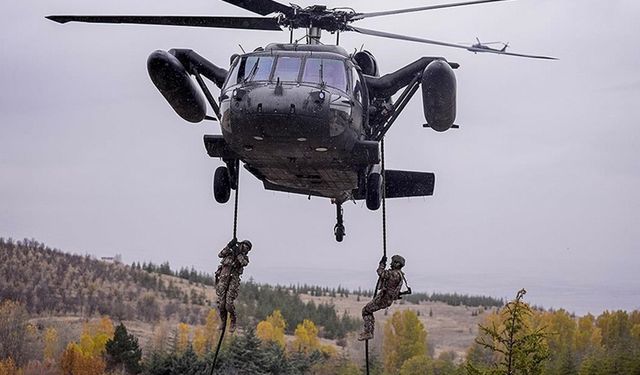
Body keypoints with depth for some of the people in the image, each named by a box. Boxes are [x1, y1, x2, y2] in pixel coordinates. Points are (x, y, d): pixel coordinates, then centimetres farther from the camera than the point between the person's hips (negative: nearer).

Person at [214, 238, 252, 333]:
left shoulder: (244, 257, 13)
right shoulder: (230, 252, 15)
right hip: (223, 279, 1)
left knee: (229, 304, -13)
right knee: (221, 303, -3)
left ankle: (233, 321, 10)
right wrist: (229, 246, -11)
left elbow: (244, 263, -10)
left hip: (233, 280, -1)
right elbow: (220, 255, -3)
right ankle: (223, 321, 17)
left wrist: (238, 253, -15)